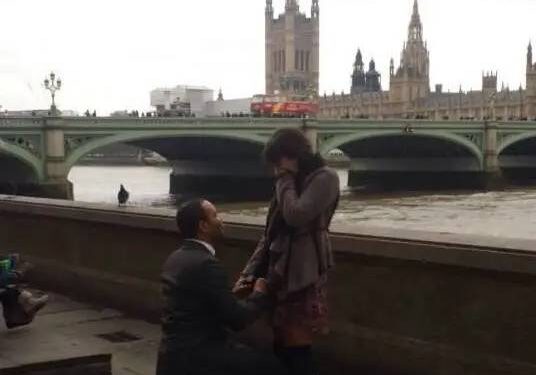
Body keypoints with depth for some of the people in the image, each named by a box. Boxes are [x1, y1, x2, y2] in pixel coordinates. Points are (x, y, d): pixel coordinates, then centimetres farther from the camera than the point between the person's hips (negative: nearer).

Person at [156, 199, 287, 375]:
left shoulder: (176, 258, 8)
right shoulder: (205, 263, -20)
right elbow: (237, 319, -17)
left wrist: (233, 293, 14)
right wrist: (259, 295, -1)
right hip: (193, 359, -10)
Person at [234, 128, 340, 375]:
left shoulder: (324, 178, -7)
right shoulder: (292, 183, 16)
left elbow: (296, 216, -23)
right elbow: (270, 234, 15)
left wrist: (286, 178, -8)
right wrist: (249, 272, 7)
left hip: (303, 278, -8)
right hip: (279, 275, 8)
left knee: (297, 349, -5)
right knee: (281, 346, 10)